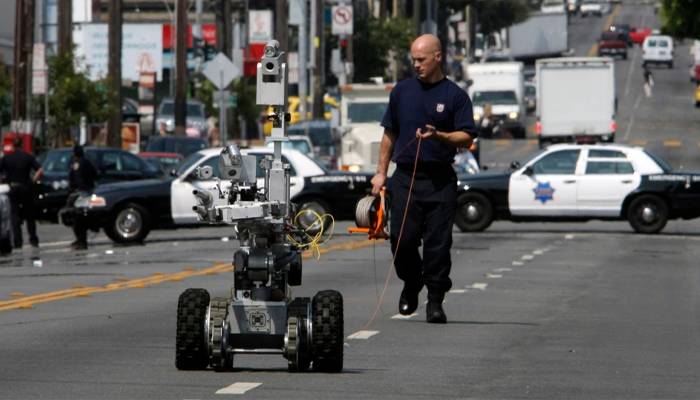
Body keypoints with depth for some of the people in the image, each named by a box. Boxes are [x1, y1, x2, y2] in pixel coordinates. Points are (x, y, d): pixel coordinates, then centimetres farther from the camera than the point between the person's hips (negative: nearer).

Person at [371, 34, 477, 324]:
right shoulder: (402, 91, 12)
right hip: (405, 177, 2)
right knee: (402, 240, -3)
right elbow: (390, 133, 18)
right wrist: (381, 172, 14)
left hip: (440, 180, -2)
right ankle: (411, 284, 23)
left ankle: (435, 301, 2)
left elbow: (467, 137, -1)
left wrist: (438, 136, -19)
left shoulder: (455, 95, 3)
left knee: (438, 243, -5)